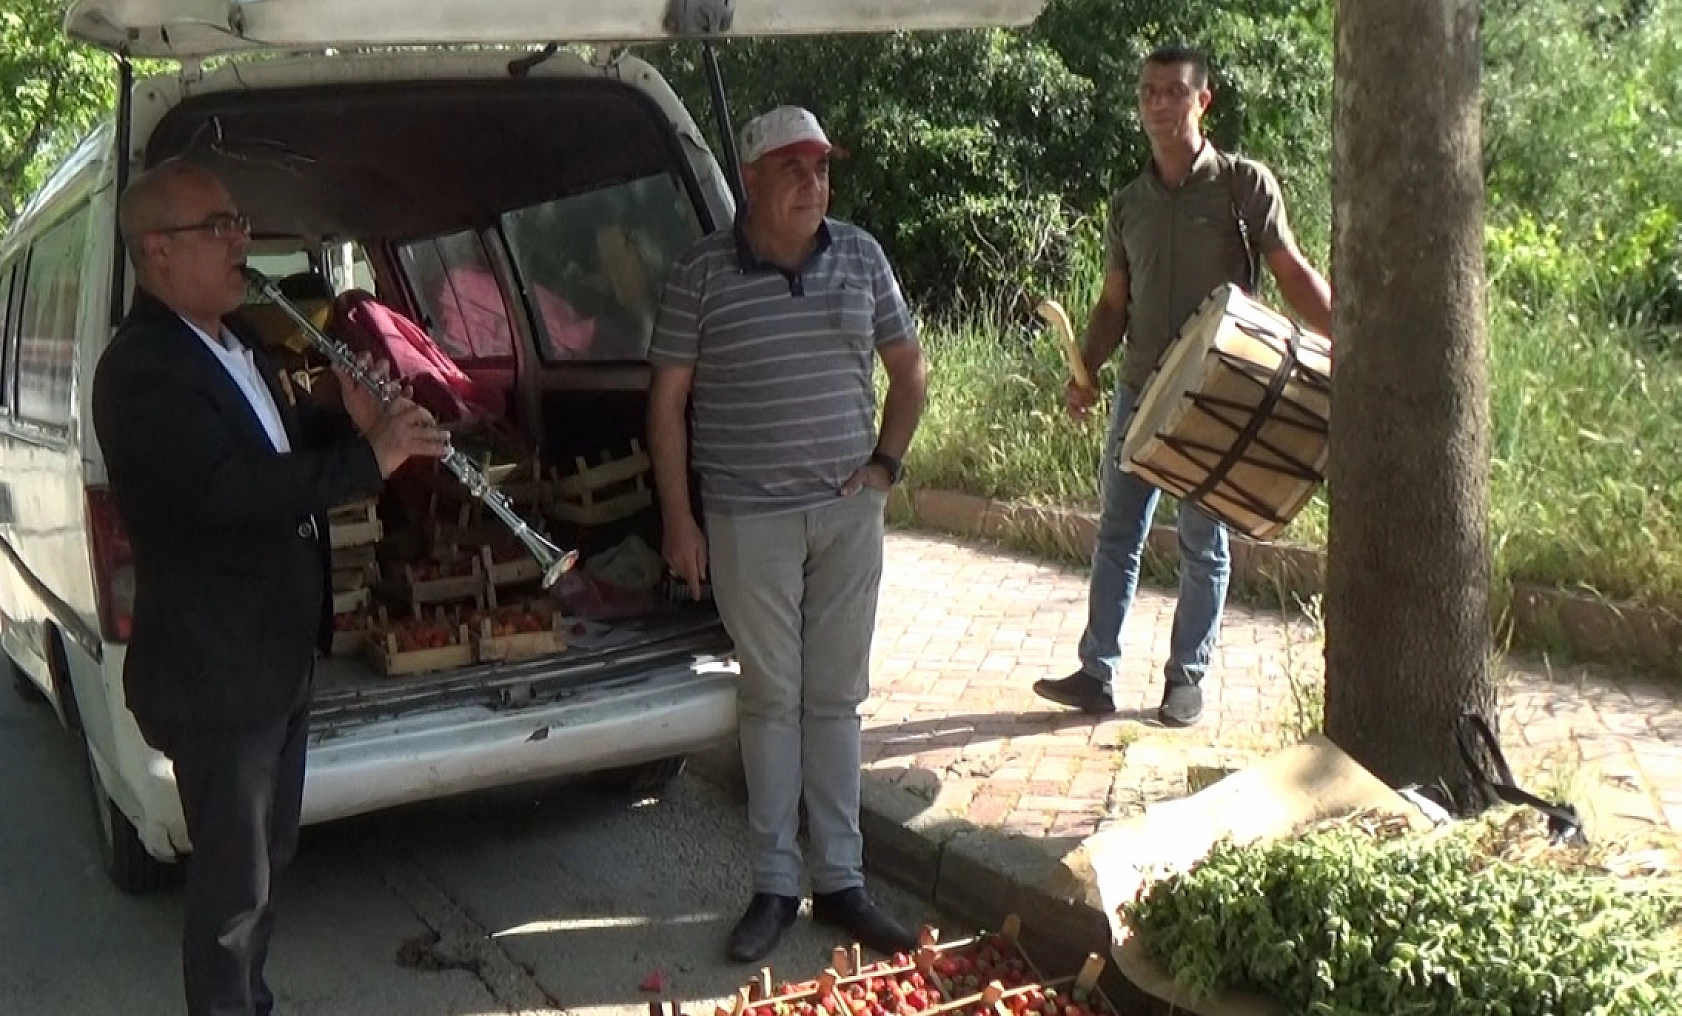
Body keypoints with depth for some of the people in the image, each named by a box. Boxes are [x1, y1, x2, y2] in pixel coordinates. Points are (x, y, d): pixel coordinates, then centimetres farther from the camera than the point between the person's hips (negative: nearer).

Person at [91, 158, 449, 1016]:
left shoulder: (232, 346, 11)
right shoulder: (141, 367, -20)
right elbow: (226, 488, -33)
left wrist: (345, 419, 3)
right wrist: (368, 458, -31)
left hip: (281, 656, 10)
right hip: (214, 674, -10)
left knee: (267, 858, 23)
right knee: (234, 882, 3)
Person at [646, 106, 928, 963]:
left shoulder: (861, 257, 4)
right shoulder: (703, 273, -5)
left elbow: (909, 369, 14)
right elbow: (667, 399, -2)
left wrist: (886, 460, 2)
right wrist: (679, 521, -6)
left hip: (848, 511, 3)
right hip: (749, 518, -2)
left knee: (836, 697, 9)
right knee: (771, 698, 5)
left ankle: (841, 881, 20)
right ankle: (774, 885, 18)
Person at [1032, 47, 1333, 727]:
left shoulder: (1244, 185, -3)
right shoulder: (1127, 204, 10)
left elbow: (1294, 275, -6)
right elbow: (1115, 303, 13)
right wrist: (1084, 372, -2)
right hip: (1140, 391, 4)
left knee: (1203, 542, 6)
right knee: (1118, 532, 6)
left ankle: (1187, 678, 17)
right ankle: (1097, 673, 12)